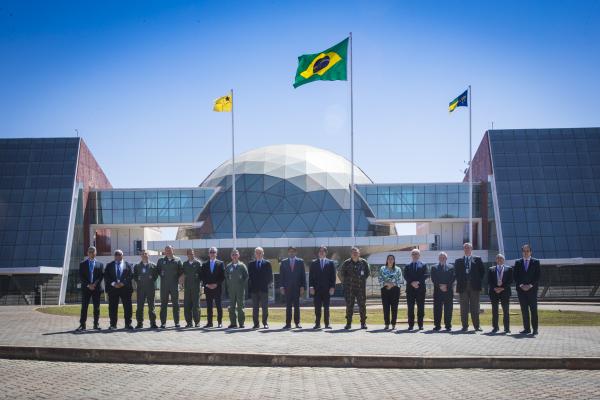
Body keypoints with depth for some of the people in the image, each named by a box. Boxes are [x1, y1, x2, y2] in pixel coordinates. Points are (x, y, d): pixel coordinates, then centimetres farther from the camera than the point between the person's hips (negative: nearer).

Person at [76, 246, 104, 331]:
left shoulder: (100, 264, 11)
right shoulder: (82, 264, 9)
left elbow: (101, 276, 2)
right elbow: (81, 277, 1)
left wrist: (95, 284, -12)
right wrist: (88, 285, -11)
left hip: (96, 288, 1)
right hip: (85, 288, -1)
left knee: (96, 307, 2)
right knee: (84, 307, -1)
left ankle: (96, 324, 7)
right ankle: (82, 325, 0)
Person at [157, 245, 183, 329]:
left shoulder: (177, 260, 6)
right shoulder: (161, 261, 9)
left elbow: (181, 271, 7)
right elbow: (157, 270, 14)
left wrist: (176, 277, -1)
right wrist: (162, 276, 3)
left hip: (174, 285, -1)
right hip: (164, 285, 1)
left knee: (175, 304, 2)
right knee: (163, 304, 1)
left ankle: (177, 322, 8)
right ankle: (163, 323, 3)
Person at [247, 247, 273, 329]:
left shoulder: (267, 263, 5)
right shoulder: (251, 264, 9)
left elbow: (270, 276, 7)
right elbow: (249, 276, 6)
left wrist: (268, 284, -1)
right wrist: (249, 287, -1)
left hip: (264, 289, -1)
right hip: (254, 289, 1)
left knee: (265, 308, 2)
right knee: (255, 308, 4)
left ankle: (265, 323, 7)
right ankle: (256, 323, 7)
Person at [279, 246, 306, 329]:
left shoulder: (300, 261, 7)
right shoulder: (284, 262, 8)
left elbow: (303, 275, 4)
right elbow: (281, 276, 7)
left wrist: (303, 287, -4)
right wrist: (282, 287, -2)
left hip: (297, 287, 0)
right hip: (287, 287, 0)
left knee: (296, 306, 3)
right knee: (288, 306, 0)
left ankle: (297, 322, 9)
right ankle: (288, 323, 0)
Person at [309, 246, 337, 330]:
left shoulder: (330, 263, 7)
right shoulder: (313, 263, 9)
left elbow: (333, 276, 3)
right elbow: (311, 276, 6)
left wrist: (332, 287, -6)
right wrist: (311, 287, -5)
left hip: (327, 288, 0)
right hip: (316, 289, 1)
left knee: (326, 307, 3)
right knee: (317, 307, 1)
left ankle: (327, 324, 7)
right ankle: (317, 323, 4)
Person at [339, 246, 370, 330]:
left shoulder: (364, 262, 2)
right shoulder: (347, 263, 1)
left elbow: (368, 272, 15)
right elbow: (340, 273, 10)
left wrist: (363, 279, 7)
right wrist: (344, 281, 6)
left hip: (361, 288, 0)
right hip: (349, 288, 0)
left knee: (362, 305, 1)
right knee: (349, 306, 3)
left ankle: (363, 323, 9)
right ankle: (348, 323, 10)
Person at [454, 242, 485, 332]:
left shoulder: (477, 259, 9)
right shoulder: (458, 261, 11)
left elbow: (482, 271, 7)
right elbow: (456, 272, 10)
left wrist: (478, 280, 1)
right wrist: (459, 281, 1)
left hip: (474, 286, -1)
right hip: (463, 286, 1)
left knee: (475, 307, 1)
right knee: (464, 307, 1)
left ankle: (476, 325, 5)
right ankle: (465, 326, 4)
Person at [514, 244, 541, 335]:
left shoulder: (536, 262, 5)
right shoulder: (518, 263, 10)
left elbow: (538, 276, -1)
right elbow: (515, 276, 6)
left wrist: (530, 285, -11)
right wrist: (521, 285, -8)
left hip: (532, 289, -2)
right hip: (521, 290, 2)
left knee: (533, 310, -3)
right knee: (524, 310, 2)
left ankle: (535, 329, 0)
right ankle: (526, 328, 5)